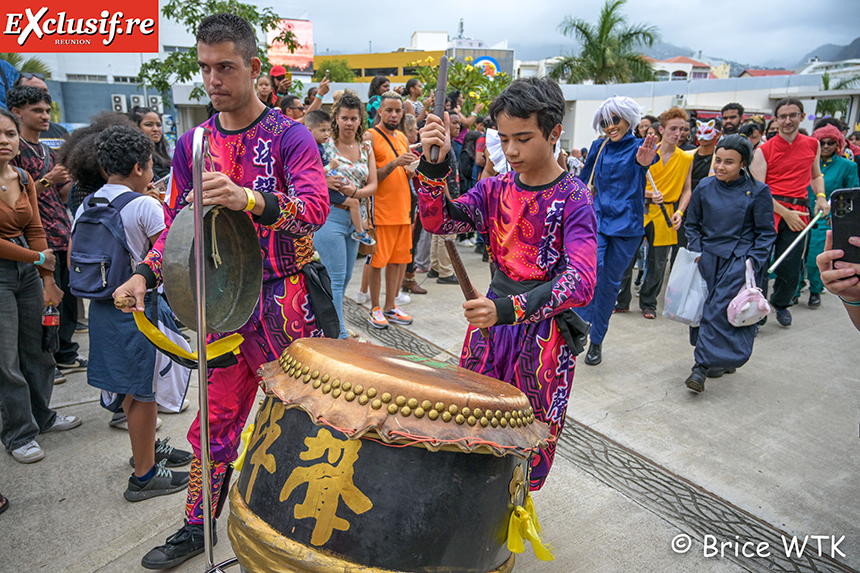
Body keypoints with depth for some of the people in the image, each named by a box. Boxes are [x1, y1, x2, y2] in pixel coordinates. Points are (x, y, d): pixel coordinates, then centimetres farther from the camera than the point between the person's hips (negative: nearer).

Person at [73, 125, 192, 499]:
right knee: (143, 391, 4)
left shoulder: (86, 206, 5)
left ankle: (147, 448, 40)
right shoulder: (146, 206, -15)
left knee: (131, 386, 21)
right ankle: (144, 475, 16)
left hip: (102, 305, 7)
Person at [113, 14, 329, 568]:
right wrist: (146, 275, -5)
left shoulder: (289, 136, -8)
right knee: (215, 420, 14)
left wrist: (248, 199, -40)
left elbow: (316, 206, -23)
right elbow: (178, 225, 11)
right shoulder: (192, 145, 8)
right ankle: (196, 529, 33)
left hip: (289, 300, -4)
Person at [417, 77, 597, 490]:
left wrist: (510, 309, -38)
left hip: (545, 332, -5)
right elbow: (438, 221, -9)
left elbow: (581, 282, -26)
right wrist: (434, 167, -26)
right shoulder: (495, 188, 2)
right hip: (491, 321, 5)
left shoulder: (574, 198, -14)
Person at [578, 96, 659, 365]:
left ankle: (597, 340, 21)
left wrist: (645, 161, -55)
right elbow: (584, 178, 20)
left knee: (610, 283, 7)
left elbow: (644, 160, -32)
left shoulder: (639, 147, -6)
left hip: (626, 225, -2)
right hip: (597, 219, 2)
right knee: (593, 266, -25)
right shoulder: (598, 146, 5)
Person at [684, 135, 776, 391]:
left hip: (740, 259, -4)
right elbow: (692, 224, 15)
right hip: (709, 258, 4)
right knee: (705, 307, 4)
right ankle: (724, 360, 20)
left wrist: (753, 262, -8)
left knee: (720, 309, -13)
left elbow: (766, 233, 1)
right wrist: (697, 252, 3)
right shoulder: (705, 188, 4)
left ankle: (703, 365, -12)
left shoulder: (758, 192, -4)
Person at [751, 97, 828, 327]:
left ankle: (781, 303, 36)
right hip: (768, 210, -3)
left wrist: (821, 196, 7)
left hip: (796, 213, 3)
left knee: (790, 271, 5)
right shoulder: (764, 150, 0)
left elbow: (816, 175, 27)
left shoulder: (813, 145, 12)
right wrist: (784, 213, -13)